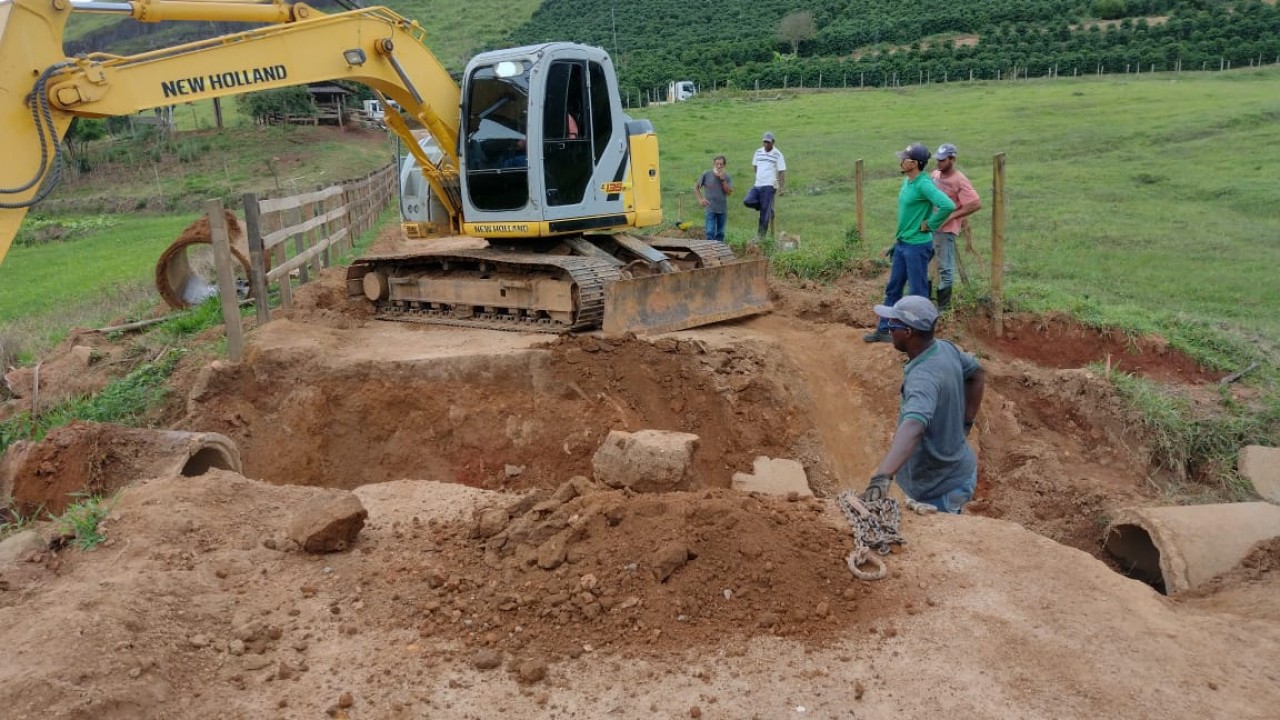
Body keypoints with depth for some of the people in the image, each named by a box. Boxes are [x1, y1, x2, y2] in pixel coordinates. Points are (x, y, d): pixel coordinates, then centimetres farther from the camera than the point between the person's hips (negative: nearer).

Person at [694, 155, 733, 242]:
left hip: (723, 209, 3)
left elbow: (729, 192, -7)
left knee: (720, 233, 10)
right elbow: (696, 187, 8)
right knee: (710, 232, -10)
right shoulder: (707, 175, -2)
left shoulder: (727, 177, 2)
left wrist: (723, 180, -14)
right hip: (710, 209, -2)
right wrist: (700, 199, -3)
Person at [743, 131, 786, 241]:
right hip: (757, 185, 6)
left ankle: (761, 234, 2)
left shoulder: (777, 154, -5)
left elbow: (782, 172, -7)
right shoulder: (758, 152, 10)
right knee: (747, 201, -13)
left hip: (769, 186, -6)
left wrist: (782, 188, -12)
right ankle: (768, 209, 8)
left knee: (764, 211, -6)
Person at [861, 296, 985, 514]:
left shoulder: (924, 377, -35)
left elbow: (913, 427, -52)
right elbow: (976, 373, 14)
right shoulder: (946, 348, -6)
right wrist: (965, 423, 13)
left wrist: (882, 477, -65)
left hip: (941, 488, -9)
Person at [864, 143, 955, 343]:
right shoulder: (907, 181, 7)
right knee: (893, 288, 16)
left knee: (918, 292, 2)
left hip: (917, 246, -9)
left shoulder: (924, 184, -21)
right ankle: (883, 330, 26)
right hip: (901, 244, 9)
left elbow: (948, 206, -34)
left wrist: (929, 225, -21)